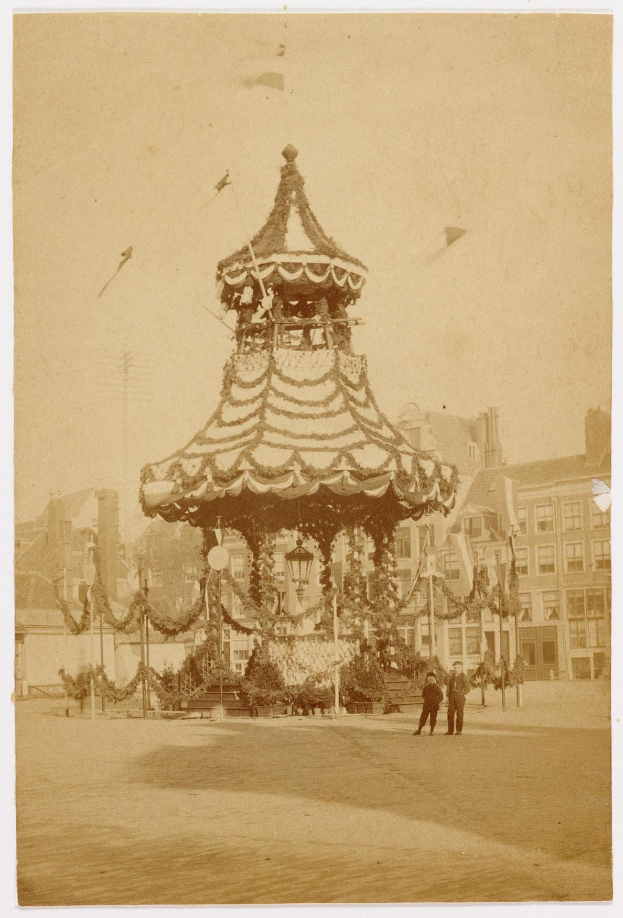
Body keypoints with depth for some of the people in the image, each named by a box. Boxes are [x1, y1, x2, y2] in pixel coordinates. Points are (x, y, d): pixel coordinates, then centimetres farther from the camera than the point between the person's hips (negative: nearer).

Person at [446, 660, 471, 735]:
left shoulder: (463, 677, 1)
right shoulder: (452, 676, 16)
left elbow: (468, 687, -3)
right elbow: (449, 686, 17)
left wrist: (462, 693, -4)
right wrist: (448, 696, 9)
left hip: (460, 696, -4)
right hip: (452, 696, 4)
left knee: (459, 714, -1)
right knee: (450, 713, 0)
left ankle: (459, 730, 4)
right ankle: (450, 730, 4)